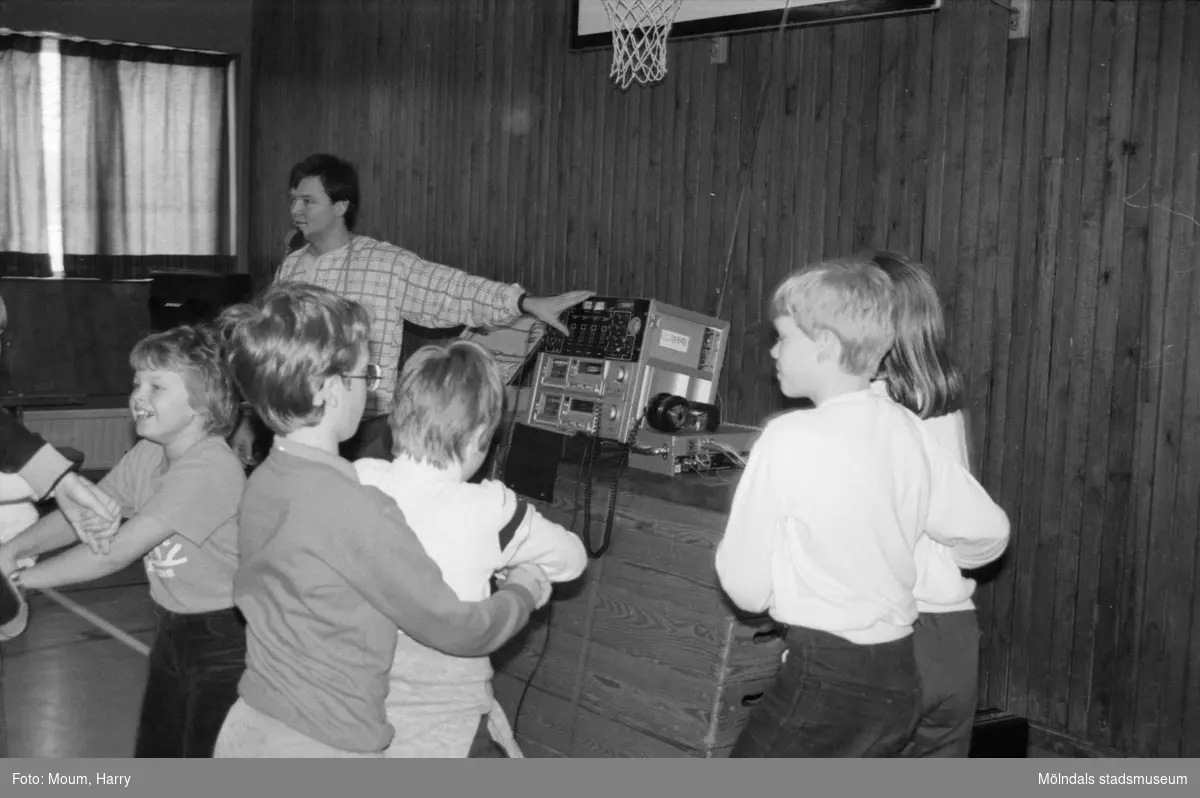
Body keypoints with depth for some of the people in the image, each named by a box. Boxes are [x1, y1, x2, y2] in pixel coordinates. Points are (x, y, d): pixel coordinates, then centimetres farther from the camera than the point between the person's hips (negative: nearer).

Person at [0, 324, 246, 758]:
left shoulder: (208, 469, -28)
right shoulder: (148, 453, 0)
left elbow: (115, 551, -27)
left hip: (225, 639, -8)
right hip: (174, 628, 9)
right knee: (153, 755, 20)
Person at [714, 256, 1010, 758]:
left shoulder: (789, 438, -15)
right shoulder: (907, 431, 1)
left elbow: (746, 588, -11)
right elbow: (988, 533, 13)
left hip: (824, 677, -7)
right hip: (899, 677, 7)